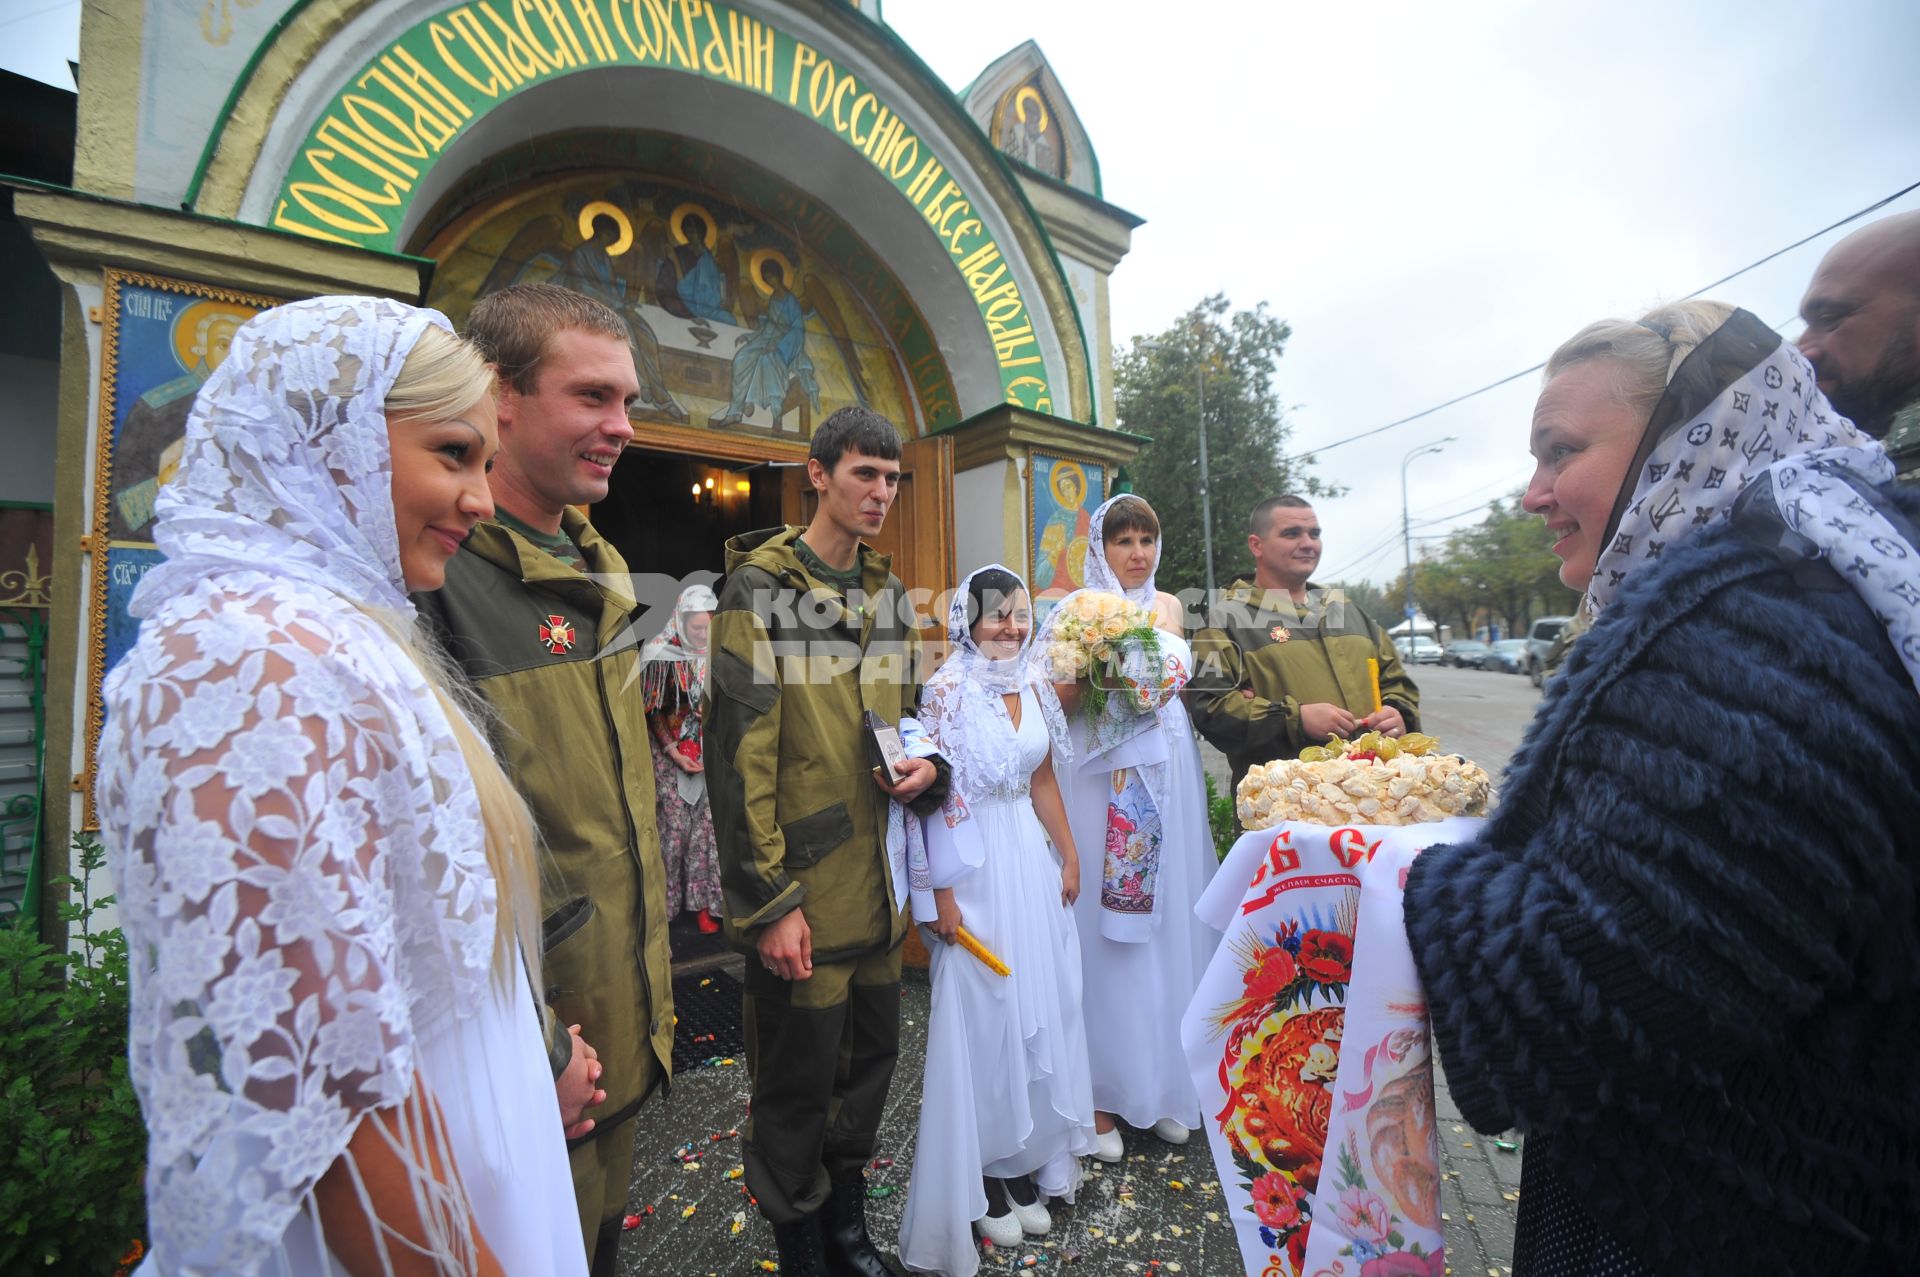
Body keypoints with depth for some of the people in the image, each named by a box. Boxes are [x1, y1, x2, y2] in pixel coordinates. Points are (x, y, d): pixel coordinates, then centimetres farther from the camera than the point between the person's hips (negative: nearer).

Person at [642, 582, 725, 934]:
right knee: (674, 827, 2)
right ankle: (665, 902, 19)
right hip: (671, 753, -2)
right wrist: (674, 753, -9)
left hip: (711, 755, 2)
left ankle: (704, 904, 14)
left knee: (707, 827, 3)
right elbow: (652, 711, -4)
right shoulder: (661, 654, -9)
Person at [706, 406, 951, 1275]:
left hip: (880, 880, 7)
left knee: (871, 1056, 21)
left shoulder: (890, 594, 9)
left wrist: (927, 765, -3)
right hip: (803, 890, -7)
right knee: (798, 1083, 11)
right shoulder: (761, 586, -12)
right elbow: (738, 754, -16)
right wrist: (768, 902, -16)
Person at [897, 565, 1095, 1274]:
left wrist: (1069, 856, 11)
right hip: (973, 865, -6)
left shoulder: (1027, 689, 7)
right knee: (982, 1012, 5)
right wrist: (941, 892, -17)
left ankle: (1024, 1160, 32)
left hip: (1032, 859, 7)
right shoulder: (947, 692, -12)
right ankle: (982, 1176, 25)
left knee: (1039, 1003, 13)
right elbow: (934, 796, -15)